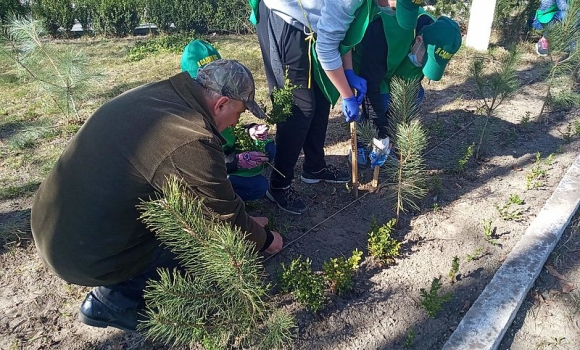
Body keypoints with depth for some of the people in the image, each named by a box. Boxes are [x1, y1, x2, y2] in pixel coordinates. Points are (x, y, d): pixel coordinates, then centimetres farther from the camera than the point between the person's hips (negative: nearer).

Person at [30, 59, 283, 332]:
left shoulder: (153, 94, 0)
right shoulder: (191, 142, -27)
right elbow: (226, 218, -11)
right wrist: (263, 239, 10)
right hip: (89, 256, -8)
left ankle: (115, 284, 16)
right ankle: (116, 297, 5)